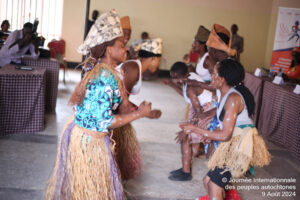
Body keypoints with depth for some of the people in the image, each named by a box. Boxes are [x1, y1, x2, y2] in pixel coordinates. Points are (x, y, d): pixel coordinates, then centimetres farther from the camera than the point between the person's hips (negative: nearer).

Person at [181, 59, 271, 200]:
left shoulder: (233, 98, -20)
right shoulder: (225, 95, 11)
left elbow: (225, 135, -22)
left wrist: (195, 129, -16)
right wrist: (209, 135, -2)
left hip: (240, 144, -10)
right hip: (232, 144, 10)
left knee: (214, 185, -13)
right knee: (208, 181, 10)